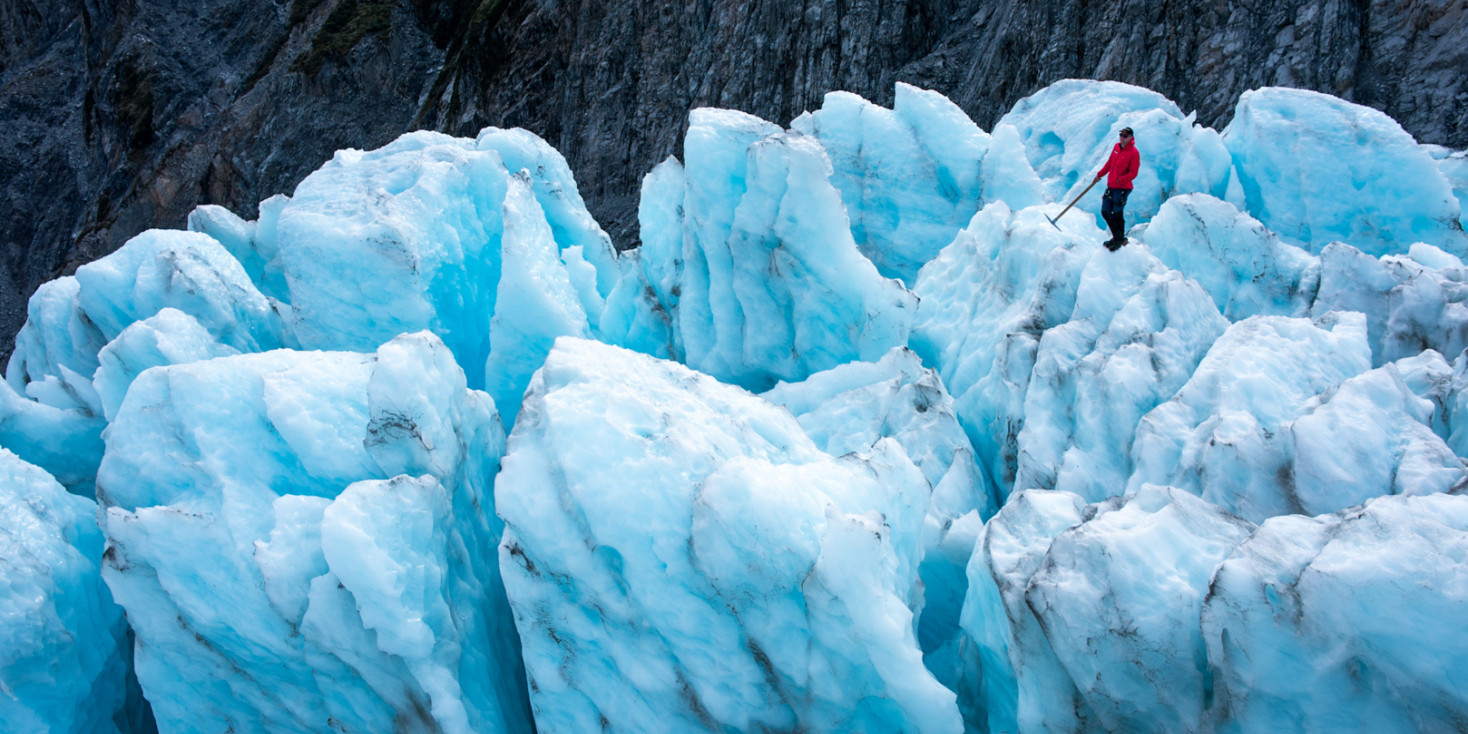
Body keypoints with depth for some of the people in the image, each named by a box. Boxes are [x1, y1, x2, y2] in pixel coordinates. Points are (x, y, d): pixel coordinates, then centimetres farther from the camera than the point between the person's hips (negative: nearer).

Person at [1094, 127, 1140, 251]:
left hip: (1123, 188, -7)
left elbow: (1133, 173, -16)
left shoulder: (1133, 153, -13)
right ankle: (1117, 236, 24)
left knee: (1116, 214, -3)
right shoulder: (1117, 147, 8)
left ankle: (1120, 239, 16)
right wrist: (1100, 174, 24)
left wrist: (1120, 180, -27)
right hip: (1111, 186, 7)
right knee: (1105, 212, 8)